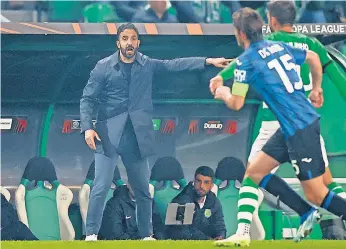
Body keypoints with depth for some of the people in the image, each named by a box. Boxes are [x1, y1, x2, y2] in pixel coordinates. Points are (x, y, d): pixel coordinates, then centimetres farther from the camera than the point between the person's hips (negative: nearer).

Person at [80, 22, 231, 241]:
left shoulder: (147, 65, 7)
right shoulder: (104, 67, -1)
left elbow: (174, 65, 3)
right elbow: (88, 99, -1)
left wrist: (208, 61, -6)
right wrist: (87, 127, -13)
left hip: (137, 138, 4)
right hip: (109, 136, -4)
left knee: (143, 189, 9)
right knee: (101, 186, -11)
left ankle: (146, 235, 20)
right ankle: (91, 233, -6)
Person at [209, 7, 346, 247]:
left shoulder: (246, 61, -11)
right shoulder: (279, 47, 11)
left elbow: (236, 104, -6)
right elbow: (313, 57, 23)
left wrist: (223, 93, 16)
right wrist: (317, 88, 35)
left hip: (300, 129, -9)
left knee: (316, 194, -5)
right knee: (254, 172, 12)